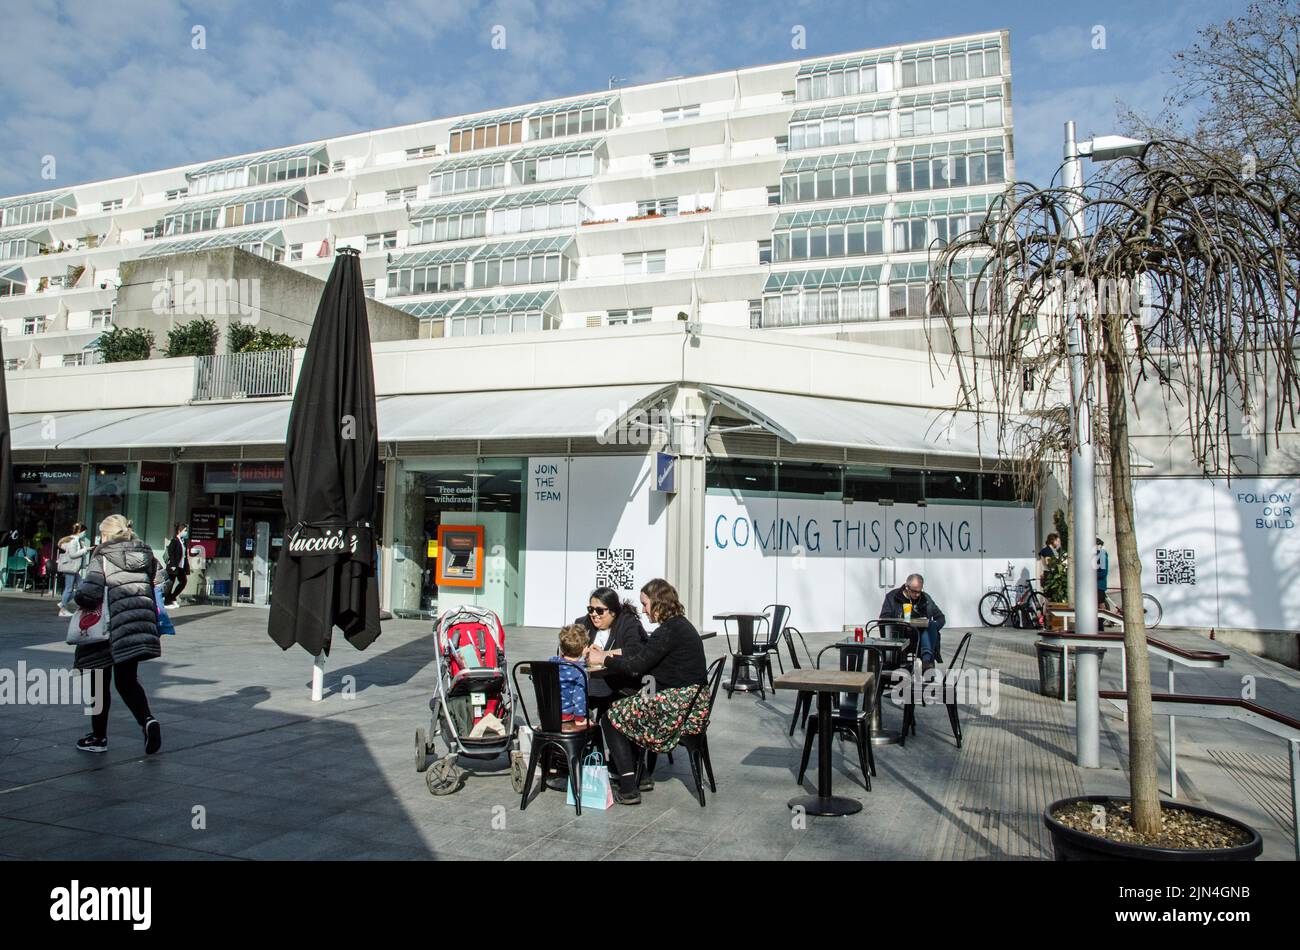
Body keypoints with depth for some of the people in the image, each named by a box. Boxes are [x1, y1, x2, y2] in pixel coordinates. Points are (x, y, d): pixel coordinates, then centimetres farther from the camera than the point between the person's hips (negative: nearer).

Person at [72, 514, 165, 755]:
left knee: (99, 682, 13)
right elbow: (162, 580, 9)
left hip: (111, 627, -5)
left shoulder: (102, 558, -7)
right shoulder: (145, 554, 9)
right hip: (140, 623, 5)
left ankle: (99, 737, 22)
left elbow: (88, 594, -16)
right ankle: (147, 720, -11)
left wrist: (81, 600, 4)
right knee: (127, 681, 13)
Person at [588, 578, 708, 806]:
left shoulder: (669, 631, -17)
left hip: (679, 707, -10)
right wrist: (608, 656, 11)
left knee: (613, 716, 3)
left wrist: (603, 660, -4)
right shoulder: (680, 625, 13)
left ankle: (628, 789, 1)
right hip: (690, 702, 10)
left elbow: (636, 666, -17)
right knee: (627, 706, 24)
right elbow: (643, 660, 16)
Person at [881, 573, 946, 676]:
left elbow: (941, 618, 18)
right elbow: (884, 619, 0)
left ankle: (927, 661, -44)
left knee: (931, 625, -29)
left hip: (923, 636, 3)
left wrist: (933, 627, -5)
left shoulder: (925, 598, 17)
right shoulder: (892, 597, 9)